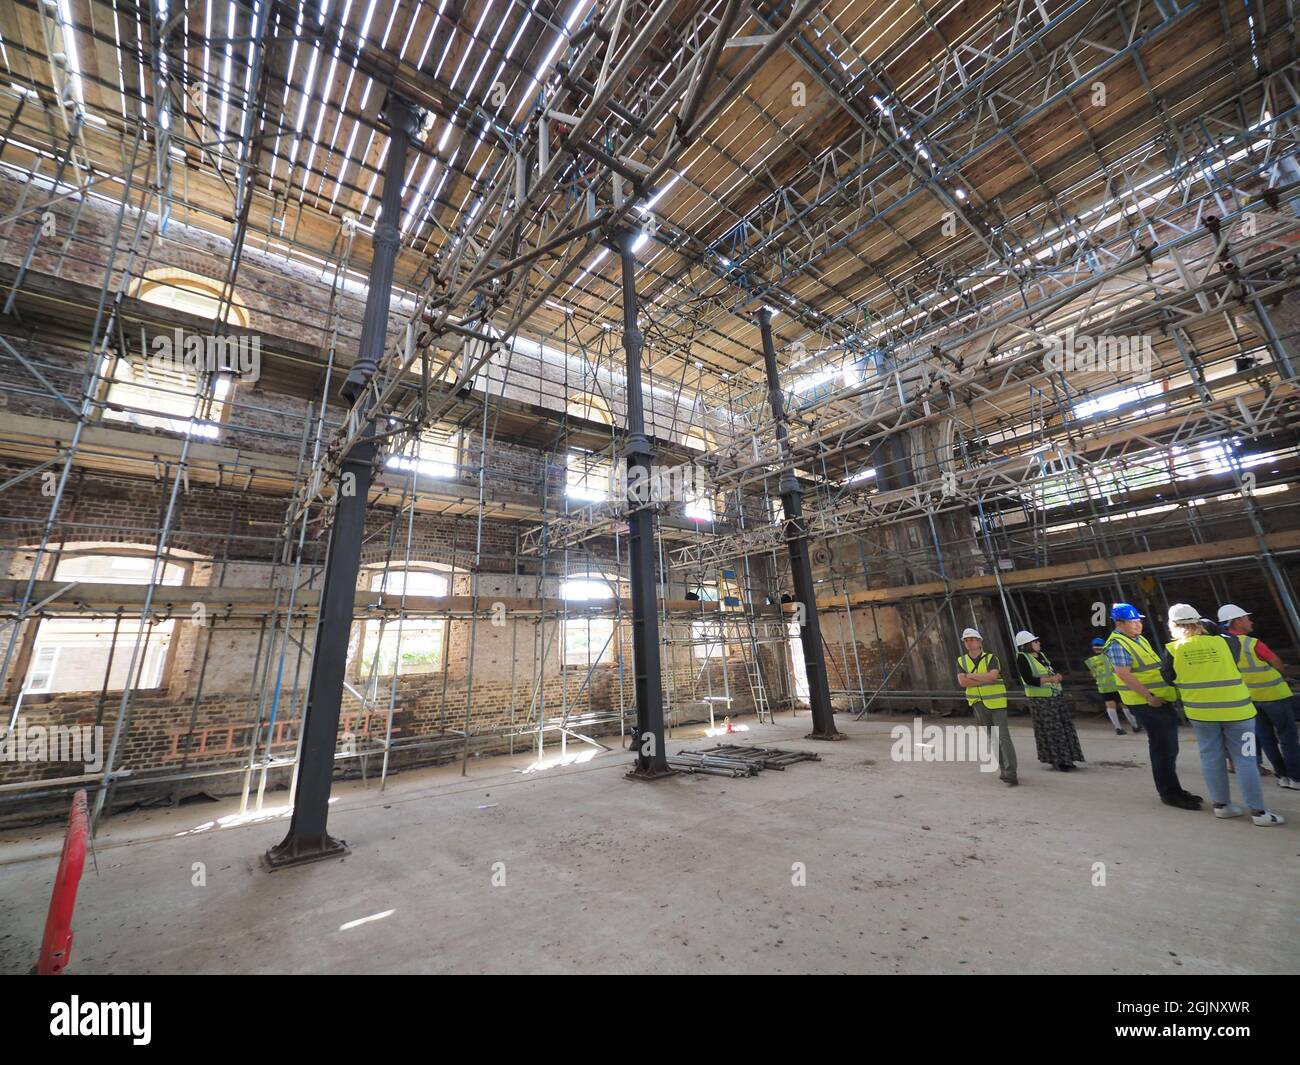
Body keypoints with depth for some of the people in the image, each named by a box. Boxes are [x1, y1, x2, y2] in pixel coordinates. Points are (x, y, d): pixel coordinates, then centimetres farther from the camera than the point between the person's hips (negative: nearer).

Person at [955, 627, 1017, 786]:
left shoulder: (991, 658, -6)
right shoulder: (961, 661, 2)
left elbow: (993, 676, -25)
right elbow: (962, 681, -12)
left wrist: (971, 675, -15)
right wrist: (984, 679, -16)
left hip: (996, 703, -3)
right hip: (978, 704, 4)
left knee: (1003, 737, -9)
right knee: (992, 738, 12)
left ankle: (1010, 774, -8)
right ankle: (1002, 767, 24)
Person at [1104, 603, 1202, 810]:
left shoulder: (1140, 639, 13)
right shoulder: (1117, 644, -17)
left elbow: (1153, 667, 22)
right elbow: (1124, 675, -22)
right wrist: (1149, 696, -21)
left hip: (1163, 700, 9)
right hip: (1146, 703, -9)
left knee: (1170, 748, 17)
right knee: (1162, 748, -2)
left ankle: (1174, 789, 28)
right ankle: (1168, 793, 9)